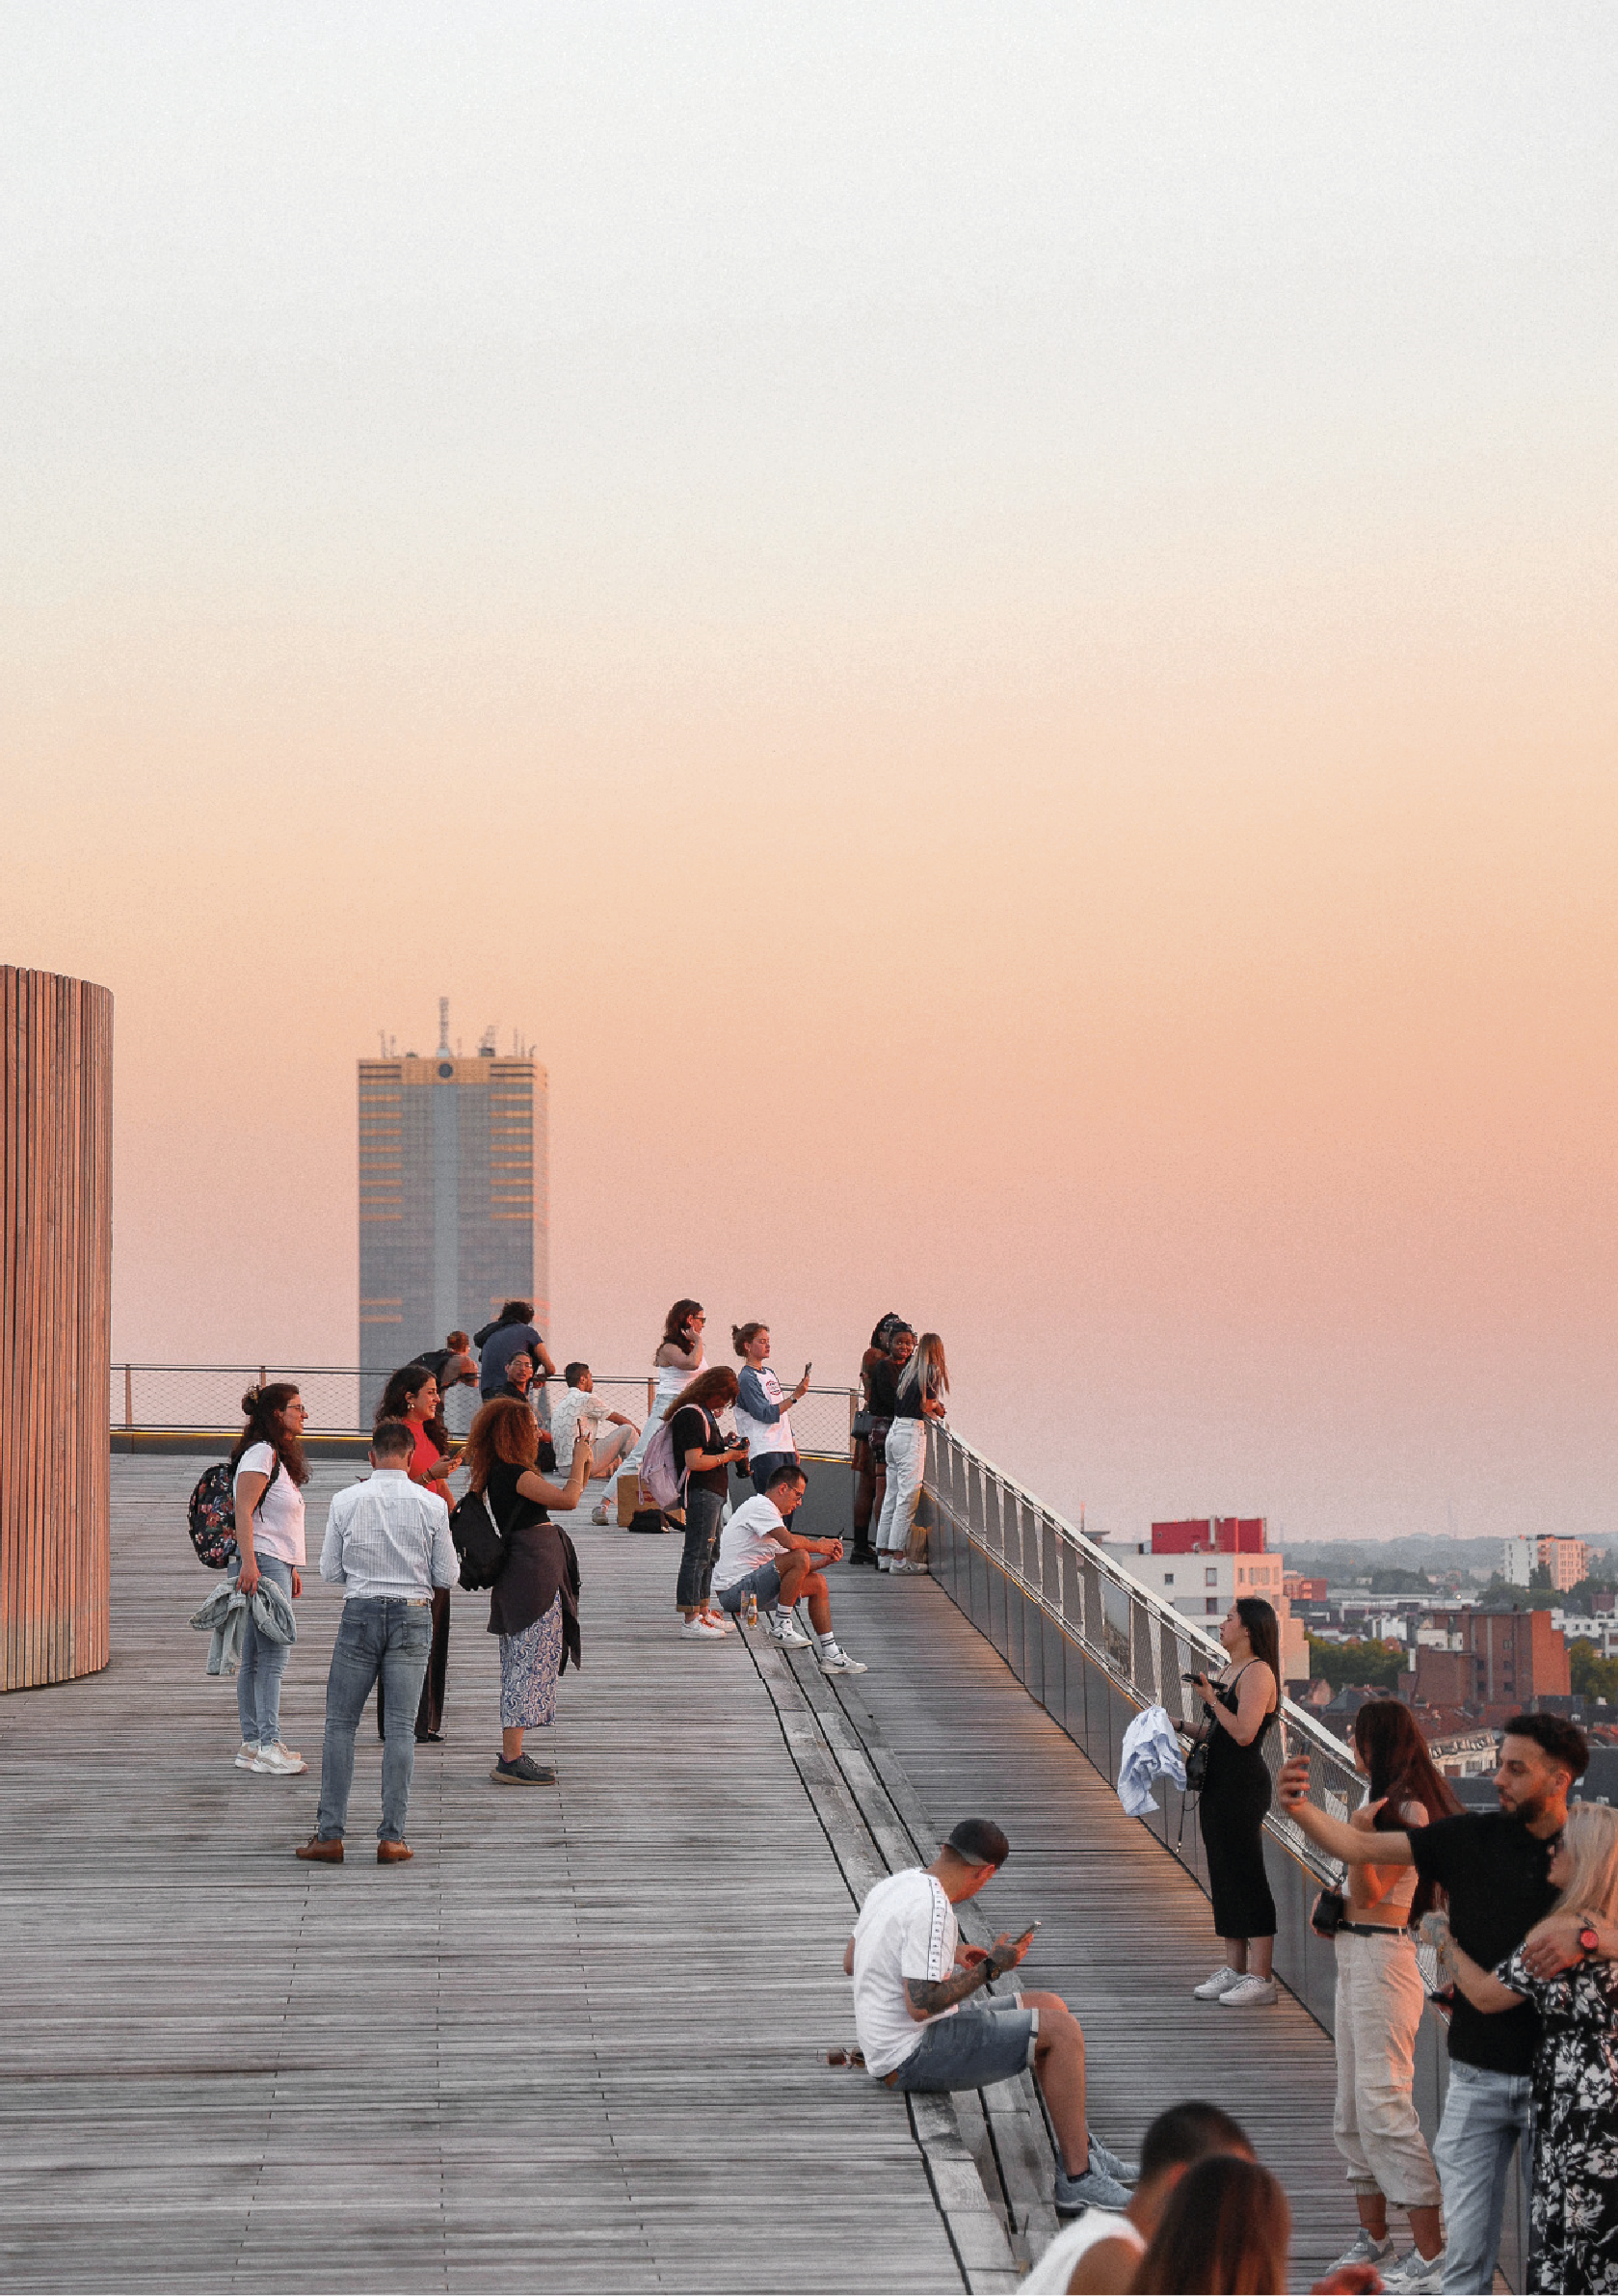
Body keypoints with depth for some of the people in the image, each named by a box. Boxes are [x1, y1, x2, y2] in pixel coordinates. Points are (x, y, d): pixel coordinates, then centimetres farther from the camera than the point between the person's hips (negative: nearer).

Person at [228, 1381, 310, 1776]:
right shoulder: (260, 1453, -11)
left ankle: (251, 1744, 10)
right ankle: (267, 1746, -16)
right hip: (262, 1564, -10)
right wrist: (248, 1562, -25)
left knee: (254, 1658, 9)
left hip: (278, 1565, 10)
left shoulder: (282, 1455, 20)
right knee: (272, 1655, -13)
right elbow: (243, 1511, -18)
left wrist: (291, 1567, 26)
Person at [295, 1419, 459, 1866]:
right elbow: (446, 1577, 1)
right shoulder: (432, 1505, -3)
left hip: (360, 1613, 0)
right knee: (401, 1728, 4)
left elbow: (330, 1570, 1)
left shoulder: (346, 1501, -3)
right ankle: (391, 1837, 1)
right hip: (413, 1616, 0)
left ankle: (330, 1835, 5)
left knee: (340, 1724, 7)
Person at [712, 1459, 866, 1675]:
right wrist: (819, 1546, -8)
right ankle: (780, 1626, -16)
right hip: (734, 1590, -11)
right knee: (799, 1557, -25)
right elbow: (790, 1542, -27)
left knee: (818, 1582, 10)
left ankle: (830, 1654, 8)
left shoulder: (770, 1511, 24)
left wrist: (826, 1559, 8)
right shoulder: (760, 1506, -10)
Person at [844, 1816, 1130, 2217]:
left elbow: (849, 1962, 22)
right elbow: (921, 2004, -26)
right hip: (915, 2055, -10)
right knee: (1062, 2032, -14)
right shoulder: (931, 1907, -22)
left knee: (1051, 2007, 16)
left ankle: (1079, 2151, 18)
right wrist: (989, 1967, -15)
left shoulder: (892, 1884, 8)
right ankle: (1076, 2181, -14)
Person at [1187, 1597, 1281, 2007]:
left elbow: (1244, 1732, -23)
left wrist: (1213, 1698, -16)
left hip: (1243, 1785, -10)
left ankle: (1260, 1979, -7)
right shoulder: (1229, 1671, 18)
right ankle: (1235, 1970, 18)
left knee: (1247, 1879, -9)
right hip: (1217, 1785, 10)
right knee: (1224, 1879, 12)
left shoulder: (1258, 1673, -13)